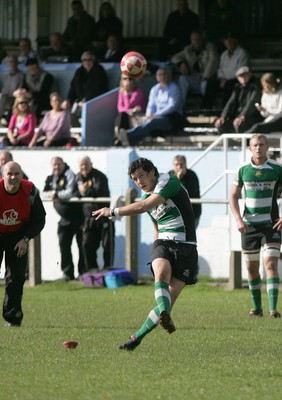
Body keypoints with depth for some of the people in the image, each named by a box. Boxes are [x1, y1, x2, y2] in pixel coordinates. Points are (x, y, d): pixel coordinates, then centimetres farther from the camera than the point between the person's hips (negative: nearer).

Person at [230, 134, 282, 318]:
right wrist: (239, 219, -5)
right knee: (252, 267, 8)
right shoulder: (243, 170, 1)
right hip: (249, 225, 3)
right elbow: (234, 196, 8)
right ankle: (257, 307, 22)